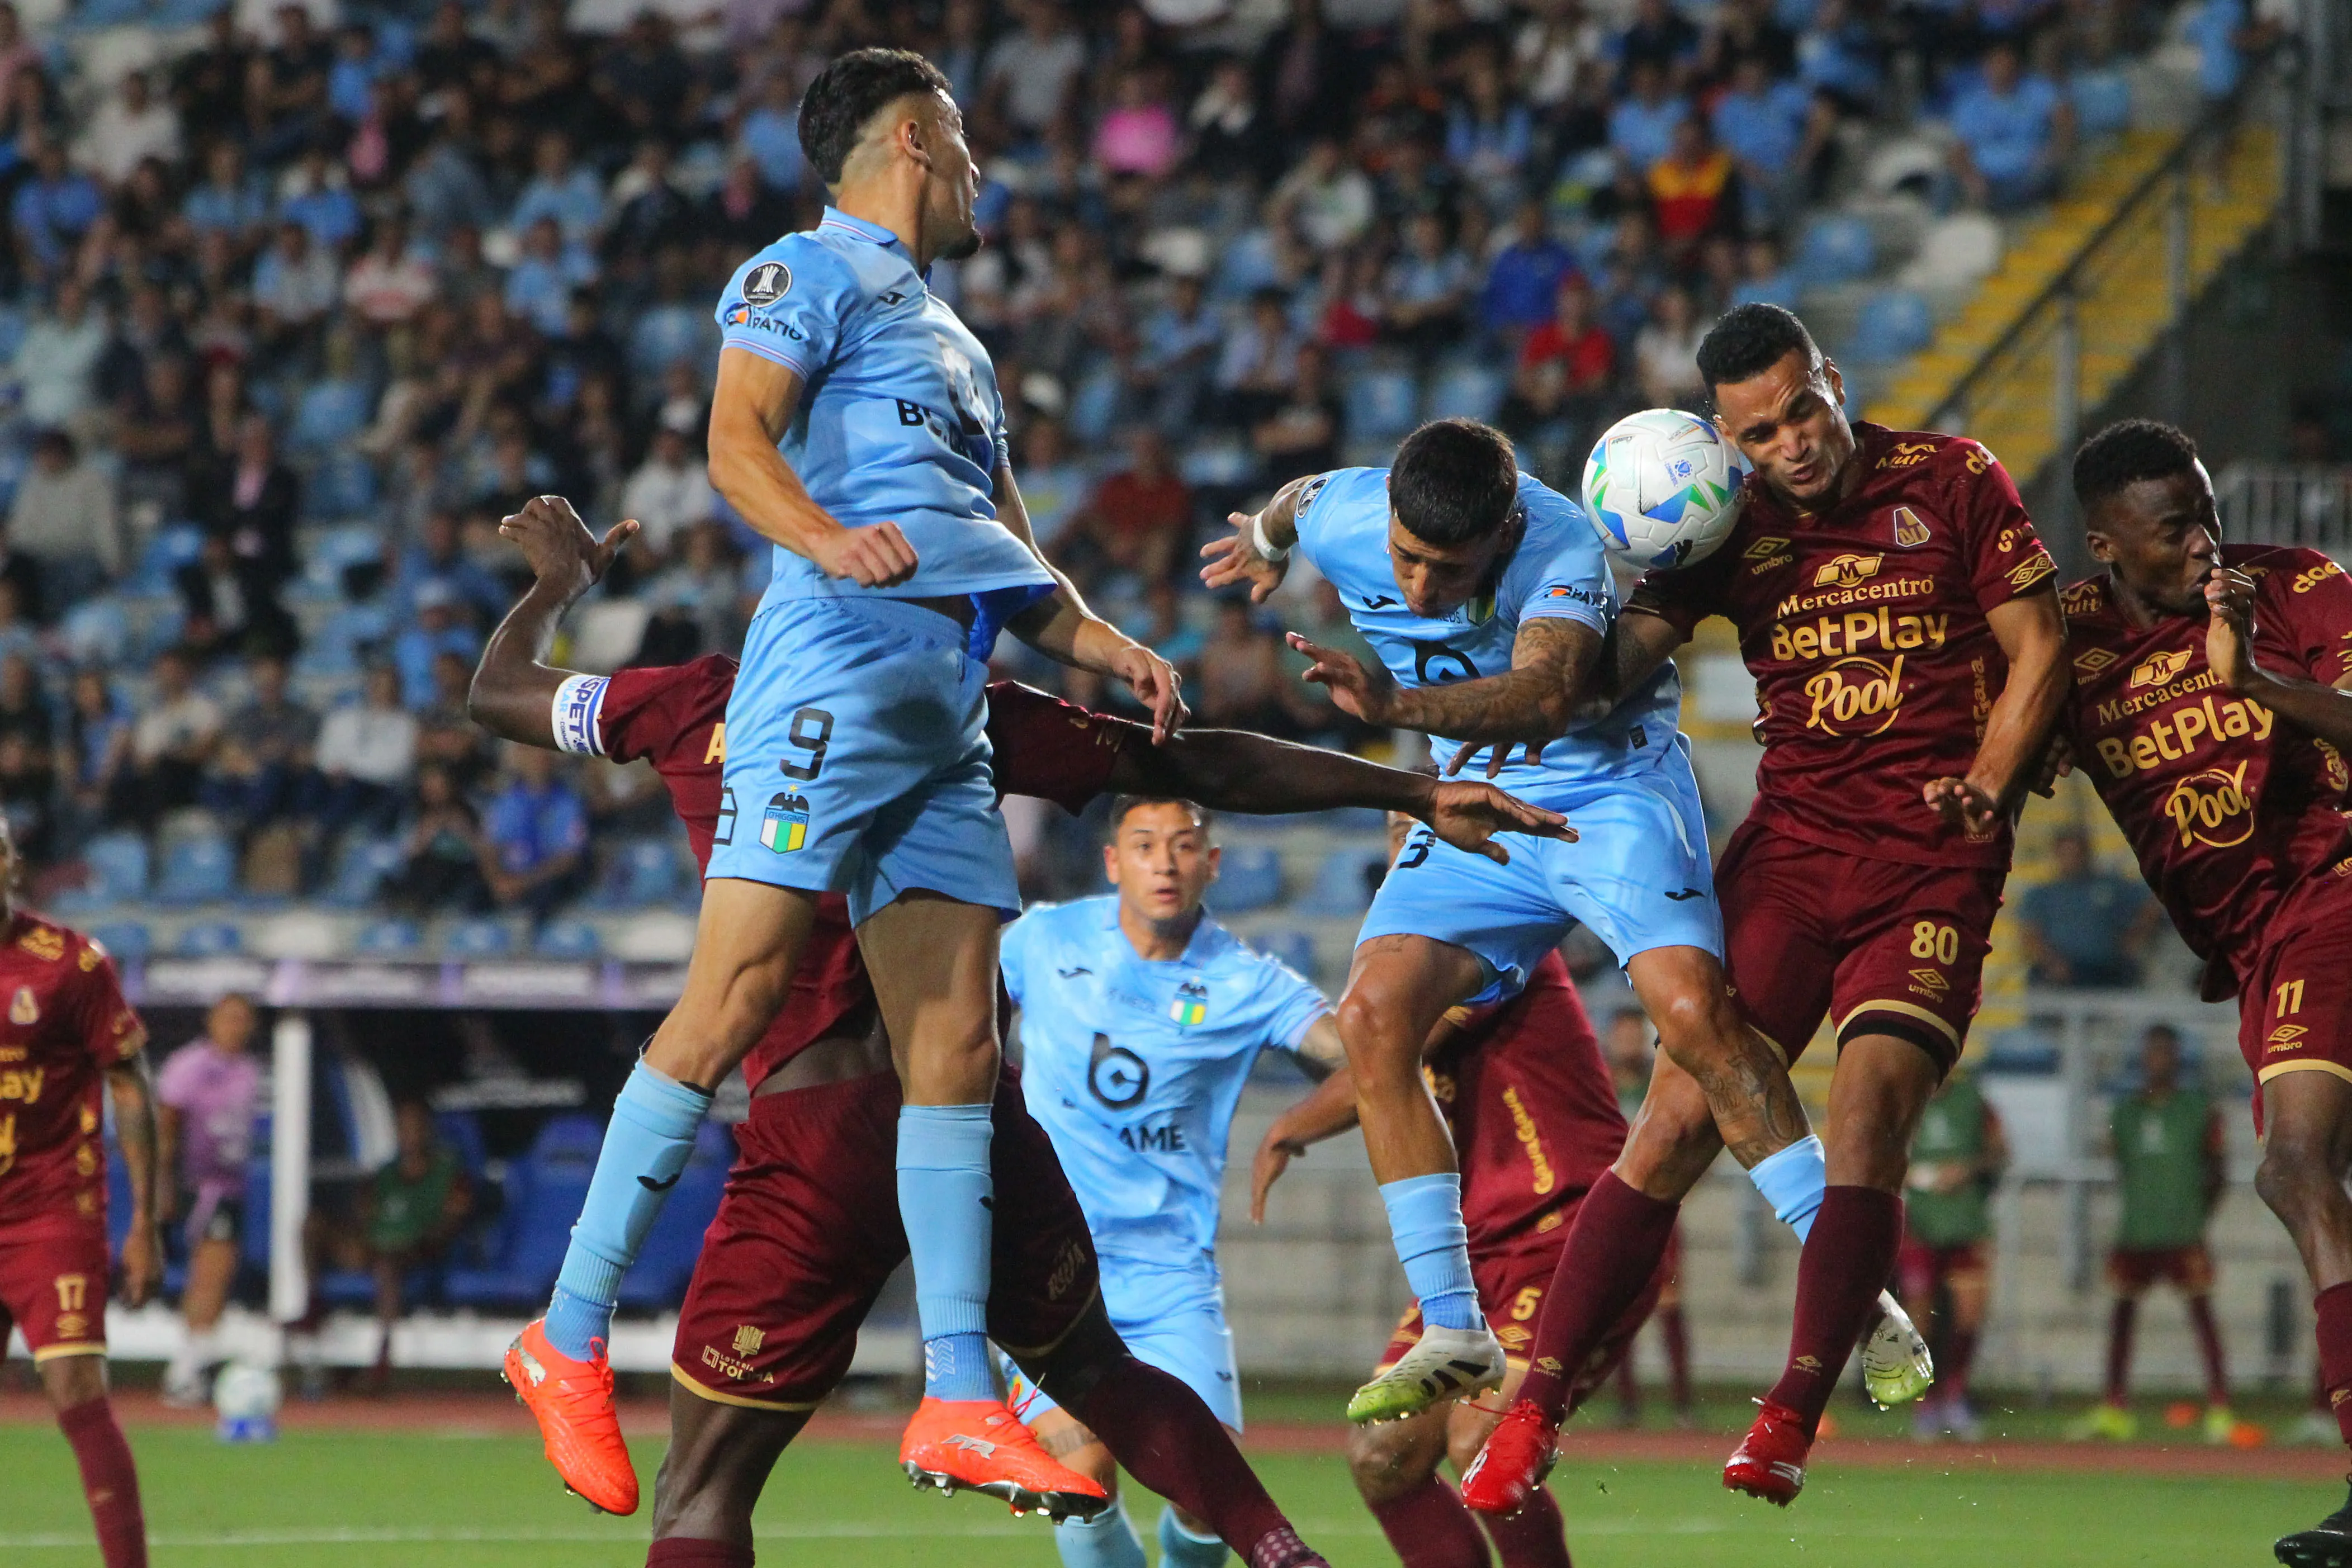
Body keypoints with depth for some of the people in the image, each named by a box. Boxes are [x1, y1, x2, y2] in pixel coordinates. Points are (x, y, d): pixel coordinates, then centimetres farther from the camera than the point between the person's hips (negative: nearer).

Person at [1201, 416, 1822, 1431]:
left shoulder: (1564, 550, -30)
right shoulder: (1341, 518, -14)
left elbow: (1545, 696, -48)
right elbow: (1290, 508, 12)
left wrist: (1397, 704, -63)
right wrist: (1263, 543, 35)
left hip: (1611, 787, -5)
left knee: (1693, 1010, -26)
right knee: (1374, 1016, -15)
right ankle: (1452, 1334, -8)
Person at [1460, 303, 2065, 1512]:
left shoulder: (1951, 481, 3)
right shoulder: (1732, 526, 7)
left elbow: (2038, 651, 6)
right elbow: (1609, 662, -3)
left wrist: (1984, 791, -6)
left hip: (1932, 860, -2)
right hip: (1791, 844, 2)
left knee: (1868, 1117, -19)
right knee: (1680, 1118, -7)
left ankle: (1793, 1418, -16)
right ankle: (1535, 1410, -4)